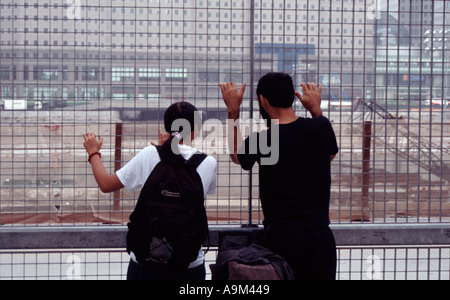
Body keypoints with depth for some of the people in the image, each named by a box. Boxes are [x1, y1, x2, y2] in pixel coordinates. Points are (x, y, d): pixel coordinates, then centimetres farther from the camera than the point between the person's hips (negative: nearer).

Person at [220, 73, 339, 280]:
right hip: (320, 236, 3)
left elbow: (236, 155, 15)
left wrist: (233, 111, 19)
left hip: (281, 238, -2)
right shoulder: (321, 127, -3)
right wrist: (316, 109, 26)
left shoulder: (261, 141, -10)